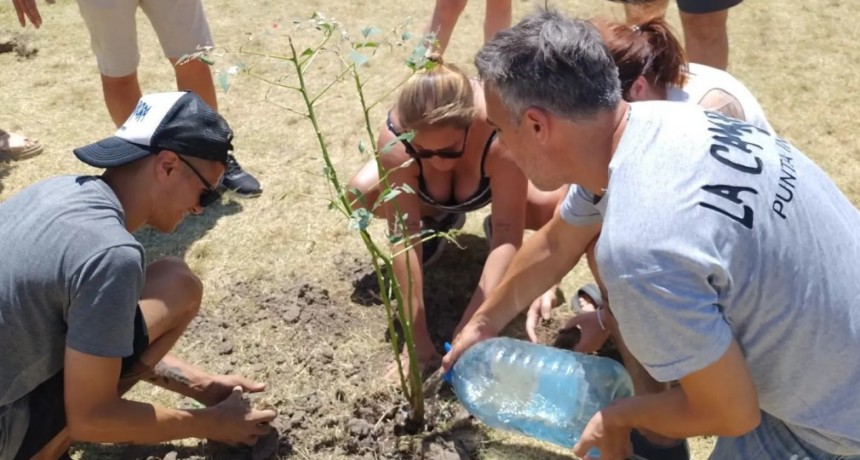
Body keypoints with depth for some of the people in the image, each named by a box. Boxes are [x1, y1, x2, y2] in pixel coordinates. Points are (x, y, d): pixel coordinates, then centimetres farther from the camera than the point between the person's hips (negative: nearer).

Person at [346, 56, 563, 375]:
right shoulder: (394, 140, -41)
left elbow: (507, 236, -43)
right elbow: (404, 235, -39)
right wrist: (417, 334, -41)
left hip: (489, 172, -1)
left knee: (558, 205, -30)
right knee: (359, 193, -26)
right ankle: (438, 220, 5)